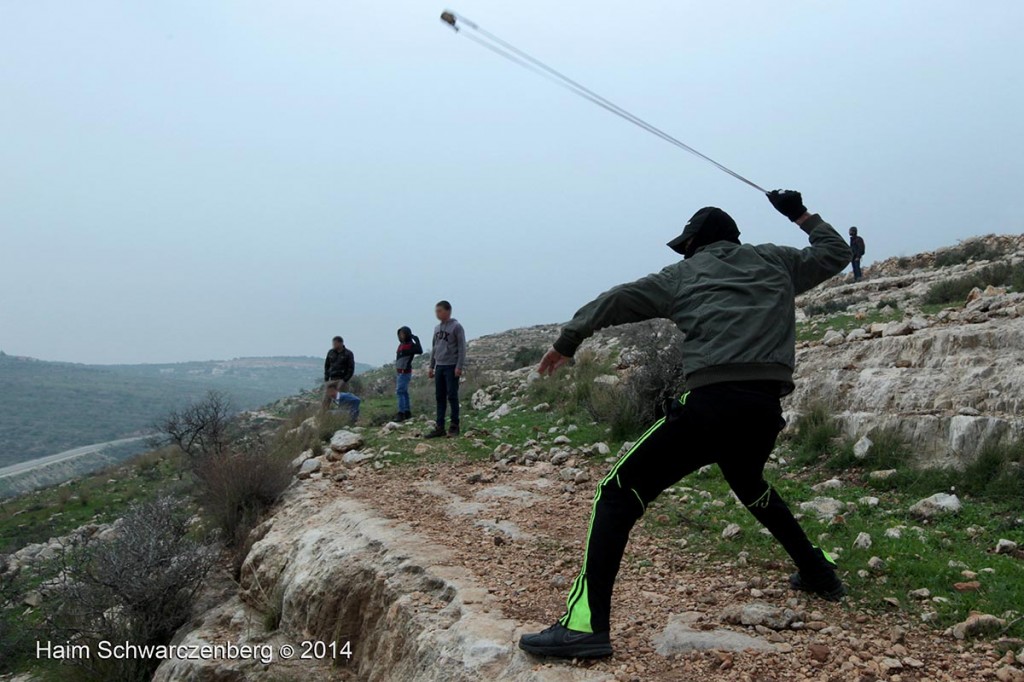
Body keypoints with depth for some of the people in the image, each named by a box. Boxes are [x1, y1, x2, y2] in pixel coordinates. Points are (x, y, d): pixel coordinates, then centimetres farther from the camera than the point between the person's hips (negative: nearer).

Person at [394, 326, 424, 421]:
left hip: (405, 372, -9)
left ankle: (401, 413, -12)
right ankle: (407, 412, 20)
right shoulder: (401, 344, 13)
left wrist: (416, 339, -28)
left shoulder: (411, 345, -13)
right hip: (400, 372, 9)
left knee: (400, 392, -12)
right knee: (404, 392, 13)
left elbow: (420, 351, -31)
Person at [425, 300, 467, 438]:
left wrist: (459, 366, -17)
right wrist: (431, 366, 15)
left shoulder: (456, 327, -8)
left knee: (452, 396, -3)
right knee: (440, 397, 7)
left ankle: (454, 426, 5)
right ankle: (439, 427, 10)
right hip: (439, 366, 7)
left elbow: (462, 348, -11)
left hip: (451, 367, -7)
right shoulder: (437, 328, 13)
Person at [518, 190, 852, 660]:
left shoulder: (685, 273, 17)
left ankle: (585, 625, -16)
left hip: (712, 402, -5)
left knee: (620, 494, -3)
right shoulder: (775, 261, 24)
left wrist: (568, 340, 19)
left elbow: (618, 301, 12)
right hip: (767, 408, 6)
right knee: (749, 484, 37)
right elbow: (836, 253, 38)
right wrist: (802, 216, 49)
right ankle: (819, 573, 44)